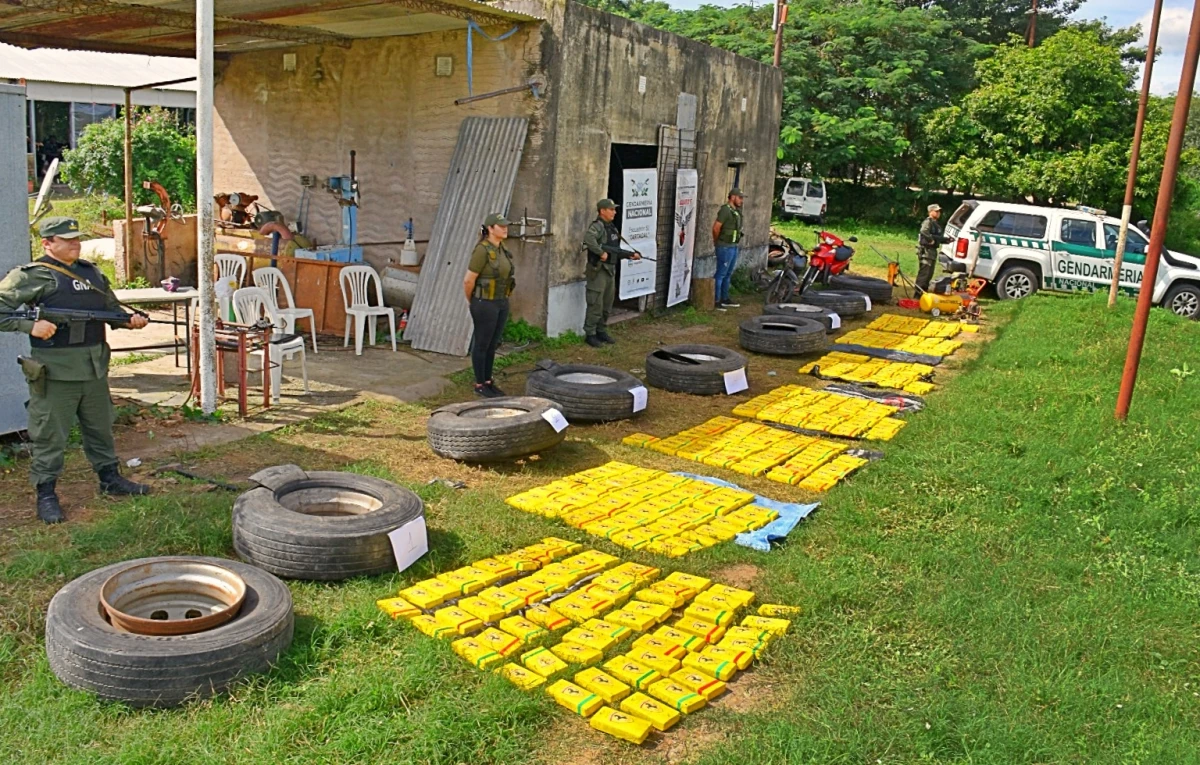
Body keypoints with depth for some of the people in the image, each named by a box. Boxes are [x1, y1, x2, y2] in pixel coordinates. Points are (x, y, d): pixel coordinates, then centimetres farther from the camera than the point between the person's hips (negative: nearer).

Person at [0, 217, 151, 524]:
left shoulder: (92, 272, 14)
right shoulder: (31, 276, -7)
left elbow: (112, 306, 24)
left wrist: (130, 318, 4)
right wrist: (30, 325, -24)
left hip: (95, 366, 7)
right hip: (55, 370, -6)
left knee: (100, 427, 19)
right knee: (49, 434, 1)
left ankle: (110, 478, 34)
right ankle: (46, 495, 12)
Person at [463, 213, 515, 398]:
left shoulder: (502, 249, 8)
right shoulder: (482, 250, -18)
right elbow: (468, 280, -15)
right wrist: (472, 302, -1)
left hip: (502, 303, 8)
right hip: (485, 304, -8)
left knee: (492, 344, 15)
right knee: (482, 344, 4)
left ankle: (488, 382, 26)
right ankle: (479, 385, 15)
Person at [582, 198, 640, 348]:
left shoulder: (611, 227, 15)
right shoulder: (598, 226, -13)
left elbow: (616, 249, 23)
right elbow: (588, 239, -35)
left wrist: (630, 255, 11)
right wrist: (601, 252, -29)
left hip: (610, 270, 9)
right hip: (598, 270, -9)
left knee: (607, 305, 15)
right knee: (596, 305, -5)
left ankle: (601, 331, 26)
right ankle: (590, 334, 3)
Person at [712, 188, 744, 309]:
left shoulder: (736, 211, 12)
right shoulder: (725, 210, -16)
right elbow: (716, 228, -20)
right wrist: (717, 242, -3)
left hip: (733, 246, 9)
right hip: (725, 247, -9)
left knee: (728, 275, 16)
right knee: (721, 275, -4)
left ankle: (724, 299, 25)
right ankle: (716, 301, 1)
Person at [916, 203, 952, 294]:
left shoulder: (936, 224, 20)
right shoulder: (928, 222, -12)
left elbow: (938, 238, 26)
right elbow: (924, 232, -33)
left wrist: (947, 240, 12)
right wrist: (931, 240, -24)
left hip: (932, 250, 10)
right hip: (926, 250, -10)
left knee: (929, 273, 14)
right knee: (924, 273, -11)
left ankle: (924, 291, 22)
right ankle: (918, 293, -10)